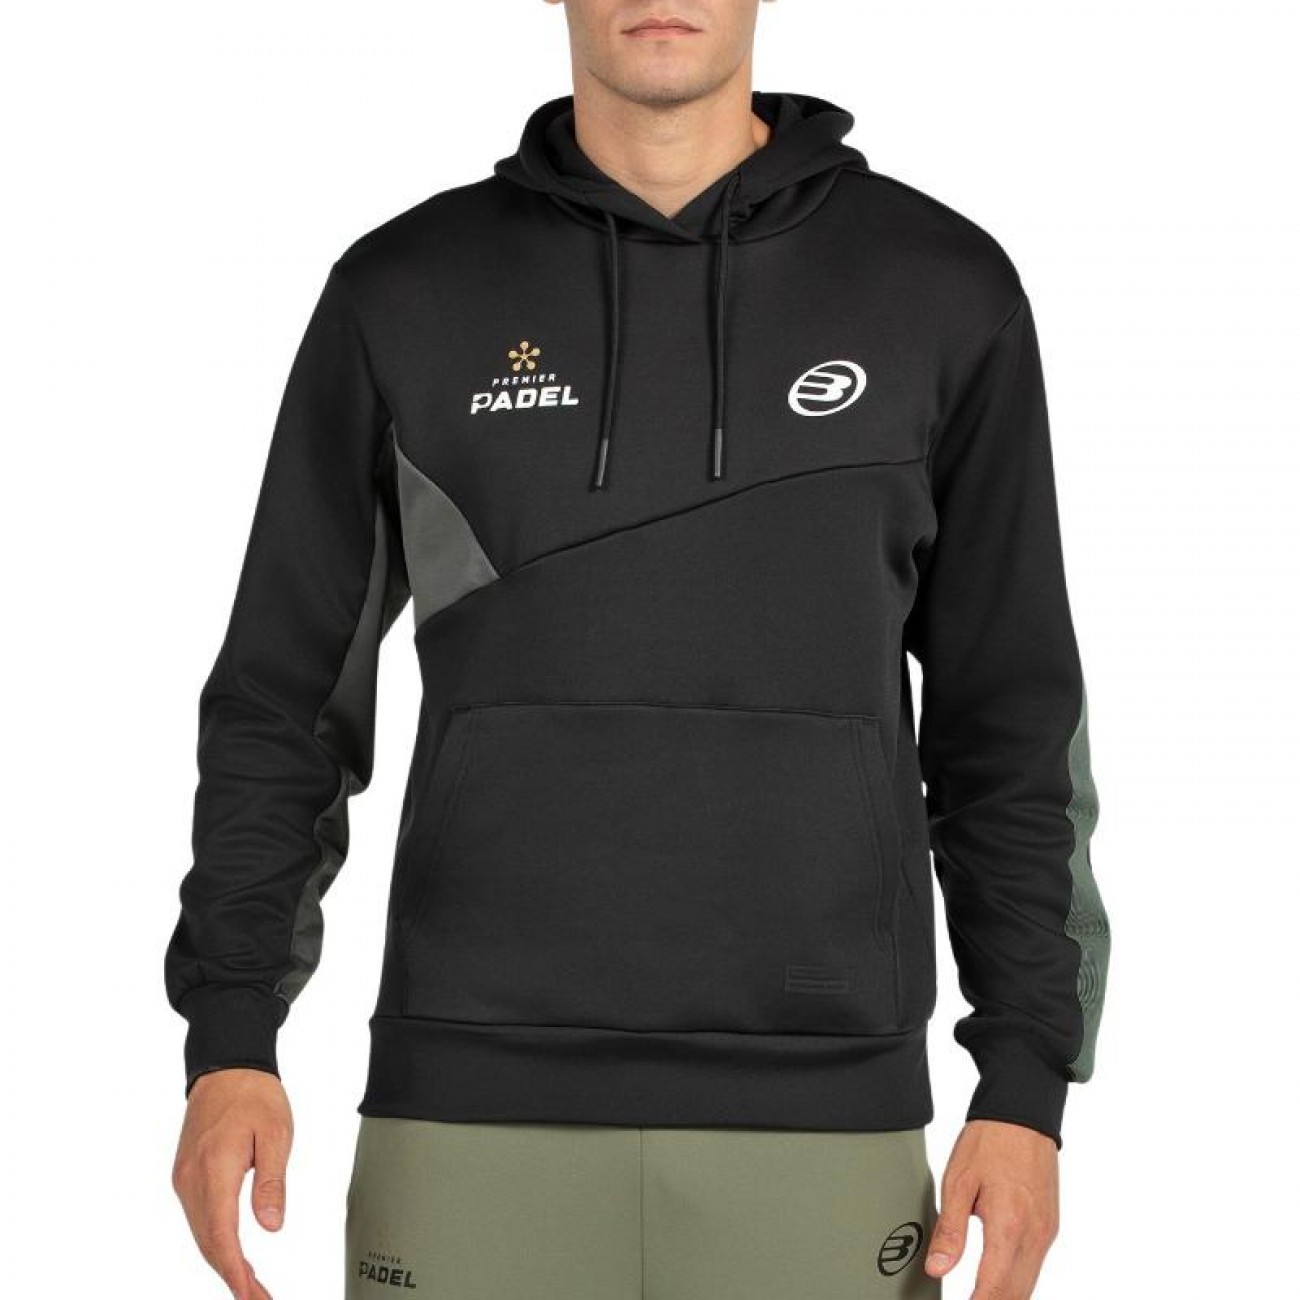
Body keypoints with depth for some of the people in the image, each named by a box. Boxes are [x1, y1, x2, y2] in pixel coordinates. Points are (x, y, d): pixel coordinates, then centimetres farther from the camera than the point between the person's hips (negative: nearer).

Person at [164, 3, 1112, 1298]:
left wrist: (1026, 1089, -2)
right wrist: (226, 1047, -3)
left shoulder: (944, 289, 3)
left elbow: (1009, 720, 5)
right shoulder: (402, 294, 4)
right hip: (475, 1121, 0)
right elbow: (286, 695, 8)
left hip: (819, 1132, 0)